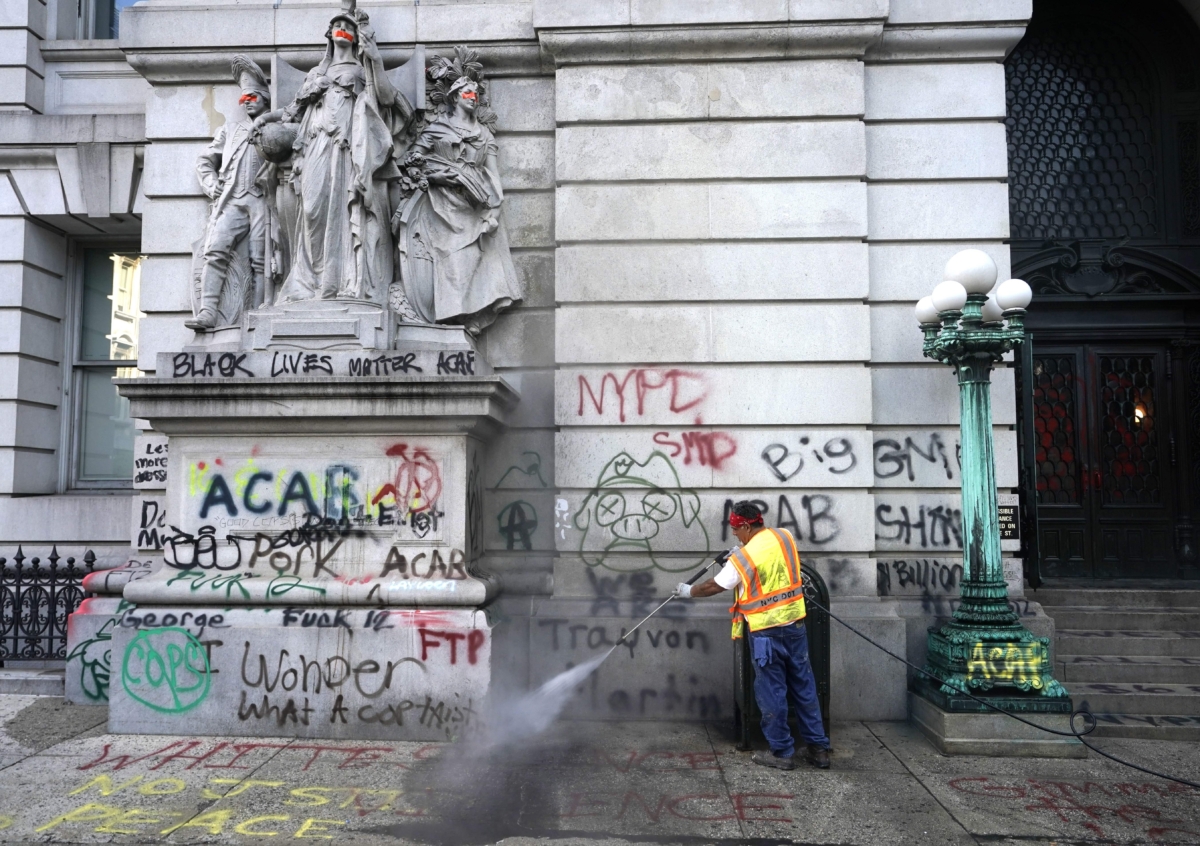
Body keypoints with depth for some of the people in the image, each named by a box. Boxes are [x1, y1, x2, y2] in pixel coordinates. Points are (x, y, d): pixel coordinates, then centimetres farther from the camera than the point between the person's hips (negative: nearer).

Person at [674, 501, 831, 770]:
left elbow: (714, 586, -1)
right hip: (795, 625, 6)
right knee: (804, 686, 12)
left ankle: (782, 752, 15)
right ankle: (818, 748, 19)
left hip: (766, 633, -6)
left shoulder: (742, 557, -15)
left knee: (771, 693, 6)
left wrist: (688, 591, 16)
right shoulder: (785, 536, 0)